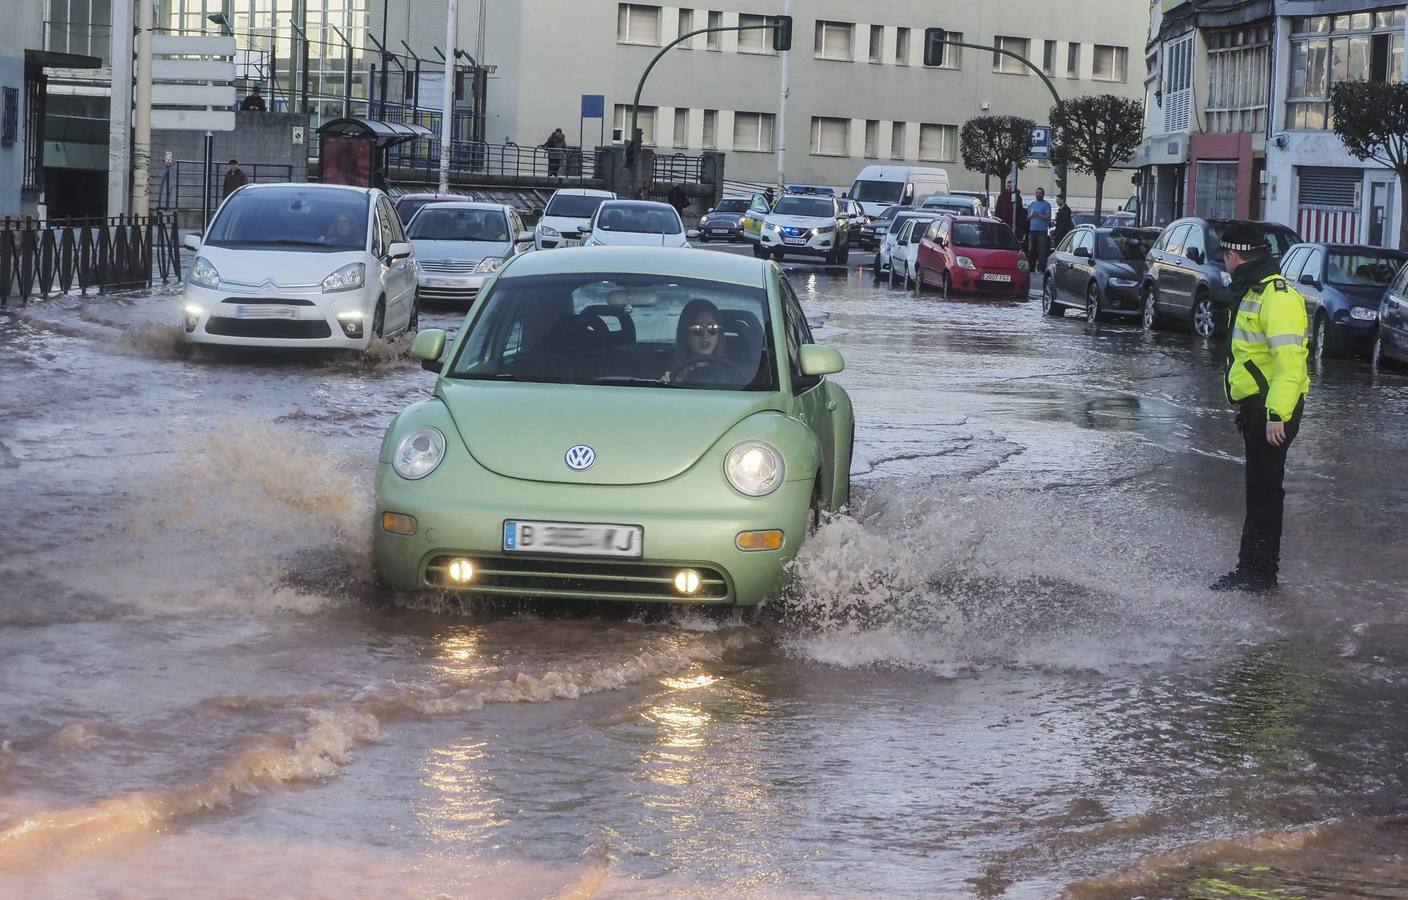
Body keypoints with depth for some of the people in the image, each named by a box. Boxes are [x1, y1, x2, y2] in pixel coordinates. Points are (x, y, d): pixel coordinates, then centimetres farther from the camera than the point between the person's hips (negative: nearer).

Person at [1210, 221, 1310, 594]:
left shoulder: (1277, 296, -19)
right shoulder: (1253, 291, 17)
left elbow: (1290, 359, -26)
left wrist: (1276, 413, -30)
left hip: (1272, 409, -11)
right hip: (1257, 406, 11)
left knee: (1263, 490, -7)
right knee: (1261, 489, 15)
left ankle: (1257, 574, -4)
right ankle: (1255, 571, 23)